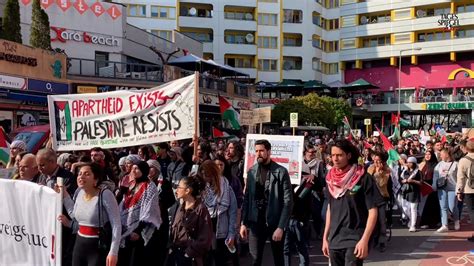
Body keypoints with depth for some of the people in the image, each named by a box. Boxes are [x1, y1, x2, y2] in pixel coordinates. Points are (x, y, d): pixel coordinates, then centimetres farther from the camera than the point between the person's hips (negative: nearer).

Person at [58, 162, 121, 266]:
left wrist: (113, 252, -21)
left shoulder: (105, 195, -17)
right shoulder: (79, 193, 3)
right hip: (79, 245, 7)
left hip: (98, 247, -6)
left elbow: (116, 225, -18)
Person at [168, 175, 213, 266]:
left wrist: (190, 252, -15)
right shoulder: (181, 207, 11)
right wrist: (172, 248, 6)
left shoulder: (200, 209, -12)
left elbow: (204, 238, -15)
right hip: (174, 252, 7)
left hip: (188, 256, -7)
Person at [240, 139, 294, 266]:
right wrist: (243, 223, 1)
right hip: (255, 222, 2)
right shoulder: (251, 172, 3)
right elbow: (247, 199, 6)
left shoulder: (281, 172, -9)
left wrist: (281, 227, -17)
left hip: (275, 222, -2)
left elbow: (288, 201, -11)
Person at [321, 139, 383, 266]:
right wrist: (325, 237, 12)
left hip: (355, 240, -5)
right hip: (334, 240, 5)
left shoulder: (363, 179, -9)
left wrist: (364, 240, -16)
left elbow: (372, 211, -9)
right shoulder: (331, 179, 6)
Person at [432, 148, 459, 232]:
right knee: (443, 207, 2)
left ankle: (456, 221, 29)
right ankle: (444, 226, 4)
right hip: (442, 188, 4)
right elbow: (435, 176, 10)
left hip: (452, 188, -4)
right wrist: (434, 187, 3)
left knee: (452, 207, -1)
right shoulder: (439, 164, 9)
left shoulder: (455, 164, -4)